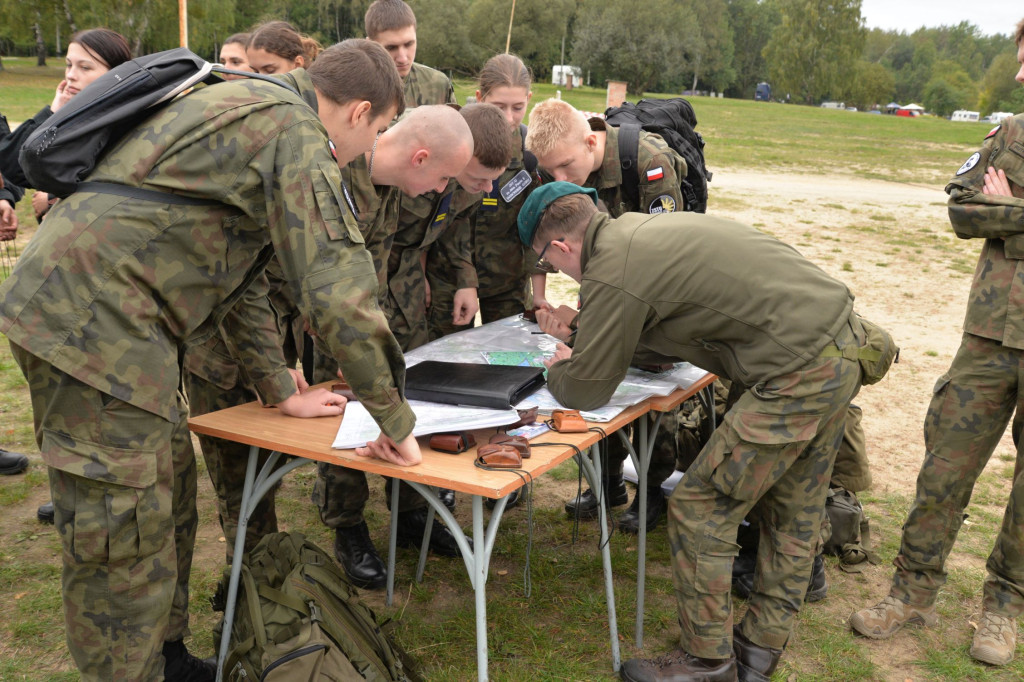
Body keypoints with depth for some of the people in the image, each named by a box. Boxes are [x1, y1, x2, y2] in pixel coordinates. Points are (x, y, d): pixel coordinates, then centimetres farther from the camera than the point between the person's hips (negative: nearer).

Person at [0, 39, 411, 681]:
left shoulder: (253, 108, 21)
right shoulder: (296, 134, -12)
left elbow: (237, 272, 25)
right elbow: (340, 292, -19)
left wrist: (280, 391, 25)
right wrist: (395, 418, -8)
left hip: (82, 304, 10)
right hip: (90, 318, -10)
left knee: (169, 499, 18)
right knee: (124, 533, -3)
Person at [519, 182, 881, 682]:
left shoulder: (610, 273, -14)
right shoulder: (640, 229, 14)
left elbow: (585, 392, -5)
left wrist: (558, 370, 16)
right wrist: (588, 344, 24)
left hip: (800, 374, -10)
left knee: (699, 511, 2)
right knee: (795, 511, 19)